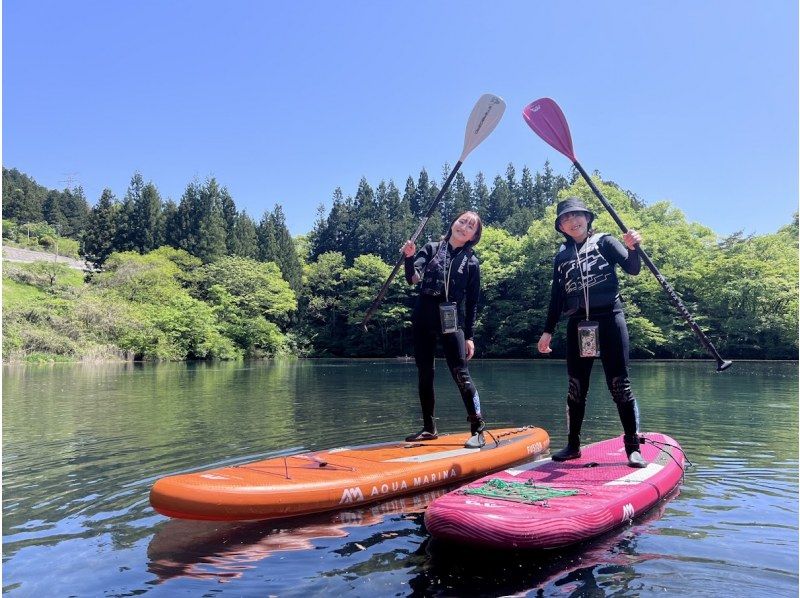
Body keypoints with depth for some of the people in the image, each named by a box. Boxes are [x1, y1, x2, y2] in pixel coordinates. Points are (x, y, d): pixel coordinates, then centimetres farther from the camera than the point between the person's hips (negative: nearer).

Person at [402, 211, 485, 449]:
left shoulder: (471, 262, 5)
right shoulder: (431, 249, 7)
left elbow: (472, 303, 6)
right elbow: (413, 279, -7)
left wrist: (469, 336, 2)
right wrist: (409, 257, -27)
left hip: (452, 323, -2)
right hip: (423, 321, 3)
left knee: (461, 375, -9)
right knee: (424, 375, 8)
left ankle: (478, 430, -2)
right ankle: (429, 428, 20)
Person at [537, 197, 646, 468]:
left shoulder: (605, 242, 6)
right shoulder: (561, 256, 15)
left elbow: (632, 269, -8)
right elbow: (557, 298, 17)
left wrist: (632, 248, -29)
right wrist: (548, 331, 13)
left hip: (609, 317, -3)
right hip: (577, 324, 3)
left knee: (619, 384, -4)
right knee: (576, 387, 6)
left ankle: (633, 447, 3)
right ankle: (573, 445, 15)